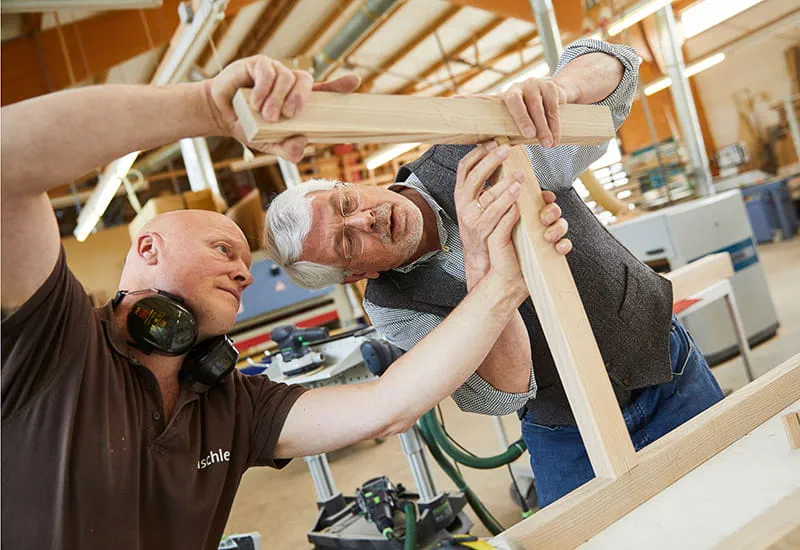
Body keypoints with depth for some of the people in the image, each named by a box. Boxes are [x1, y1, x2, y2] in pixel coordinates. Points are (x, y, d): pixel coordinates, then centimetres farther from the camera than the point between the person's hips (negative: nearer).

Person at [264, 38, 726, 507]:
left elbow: (612, 65, -20)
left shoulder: (473, 153, -20)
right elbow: (502, 395, -31)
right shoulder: (393, 308, -17)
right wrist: (481, 267, -49)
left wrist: (558, 88, -45)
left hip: (666, 368, 1)